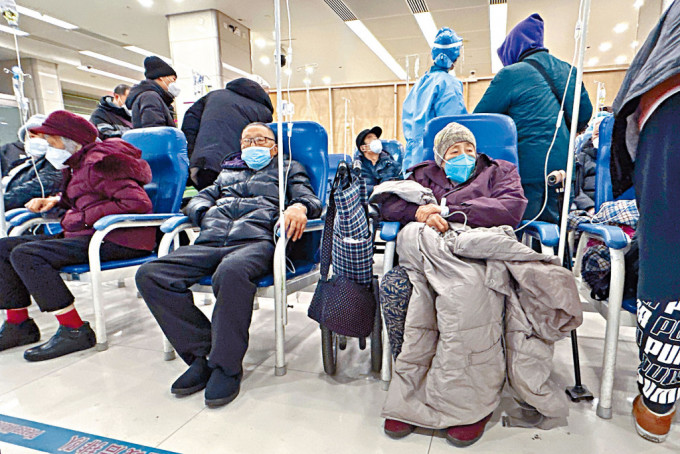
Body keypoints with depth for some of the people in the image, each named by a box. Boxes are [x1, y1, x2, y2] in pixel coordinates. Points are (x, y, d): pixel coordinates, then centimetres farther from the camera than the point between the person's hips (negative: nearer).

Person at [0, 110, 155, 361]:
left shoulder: (99, 162, -13)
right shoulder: (77, 164, 18)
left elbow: (136, 203, -23)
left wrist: (83, 217, -17)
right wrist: (55, 200, 16)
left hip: (118, 240, -11)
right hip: (86, 235, 11)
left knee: (26, 254, -23)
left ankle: (74, 330, -17)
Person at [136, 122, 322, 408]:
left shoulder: (289, 169, 28)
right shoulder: (227, 172, 39)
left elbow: (310, 199, 11)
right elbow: (200, 199, 28)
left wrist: (299, 207, -14)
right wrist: (207, 216, 4)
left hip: (256, 239, -5)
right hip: (210, 242, 5)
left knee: (232, 272, -40)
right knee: (149, 275, -19)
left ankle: (226, 365, -20)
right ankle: (201, 353, -11)